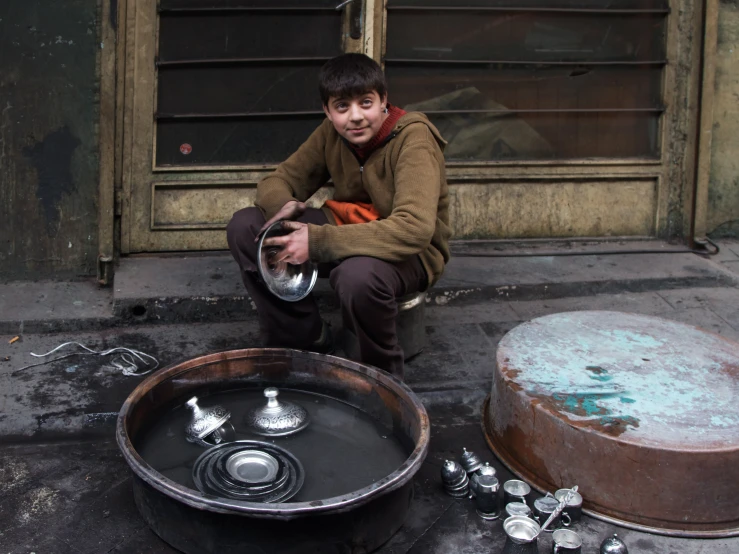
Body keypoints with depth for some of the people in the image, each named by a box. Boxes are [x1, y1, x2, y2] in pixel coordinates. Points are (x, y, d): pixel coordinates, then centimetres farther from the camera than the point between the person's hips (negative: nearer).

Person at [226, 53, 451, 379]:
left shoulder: (413, 138, -23)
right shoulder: (331, 133, -3)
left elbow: (414, 230, -35)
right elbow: (279, 181, 6)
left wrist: (317, 241, -38)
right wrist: (283, 205, -22)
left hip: (413, 254, -6)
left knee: (358, 274, -43)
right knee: (244, 227, -8)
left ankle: (384, 373, -12)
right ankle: (304, 338, 4)